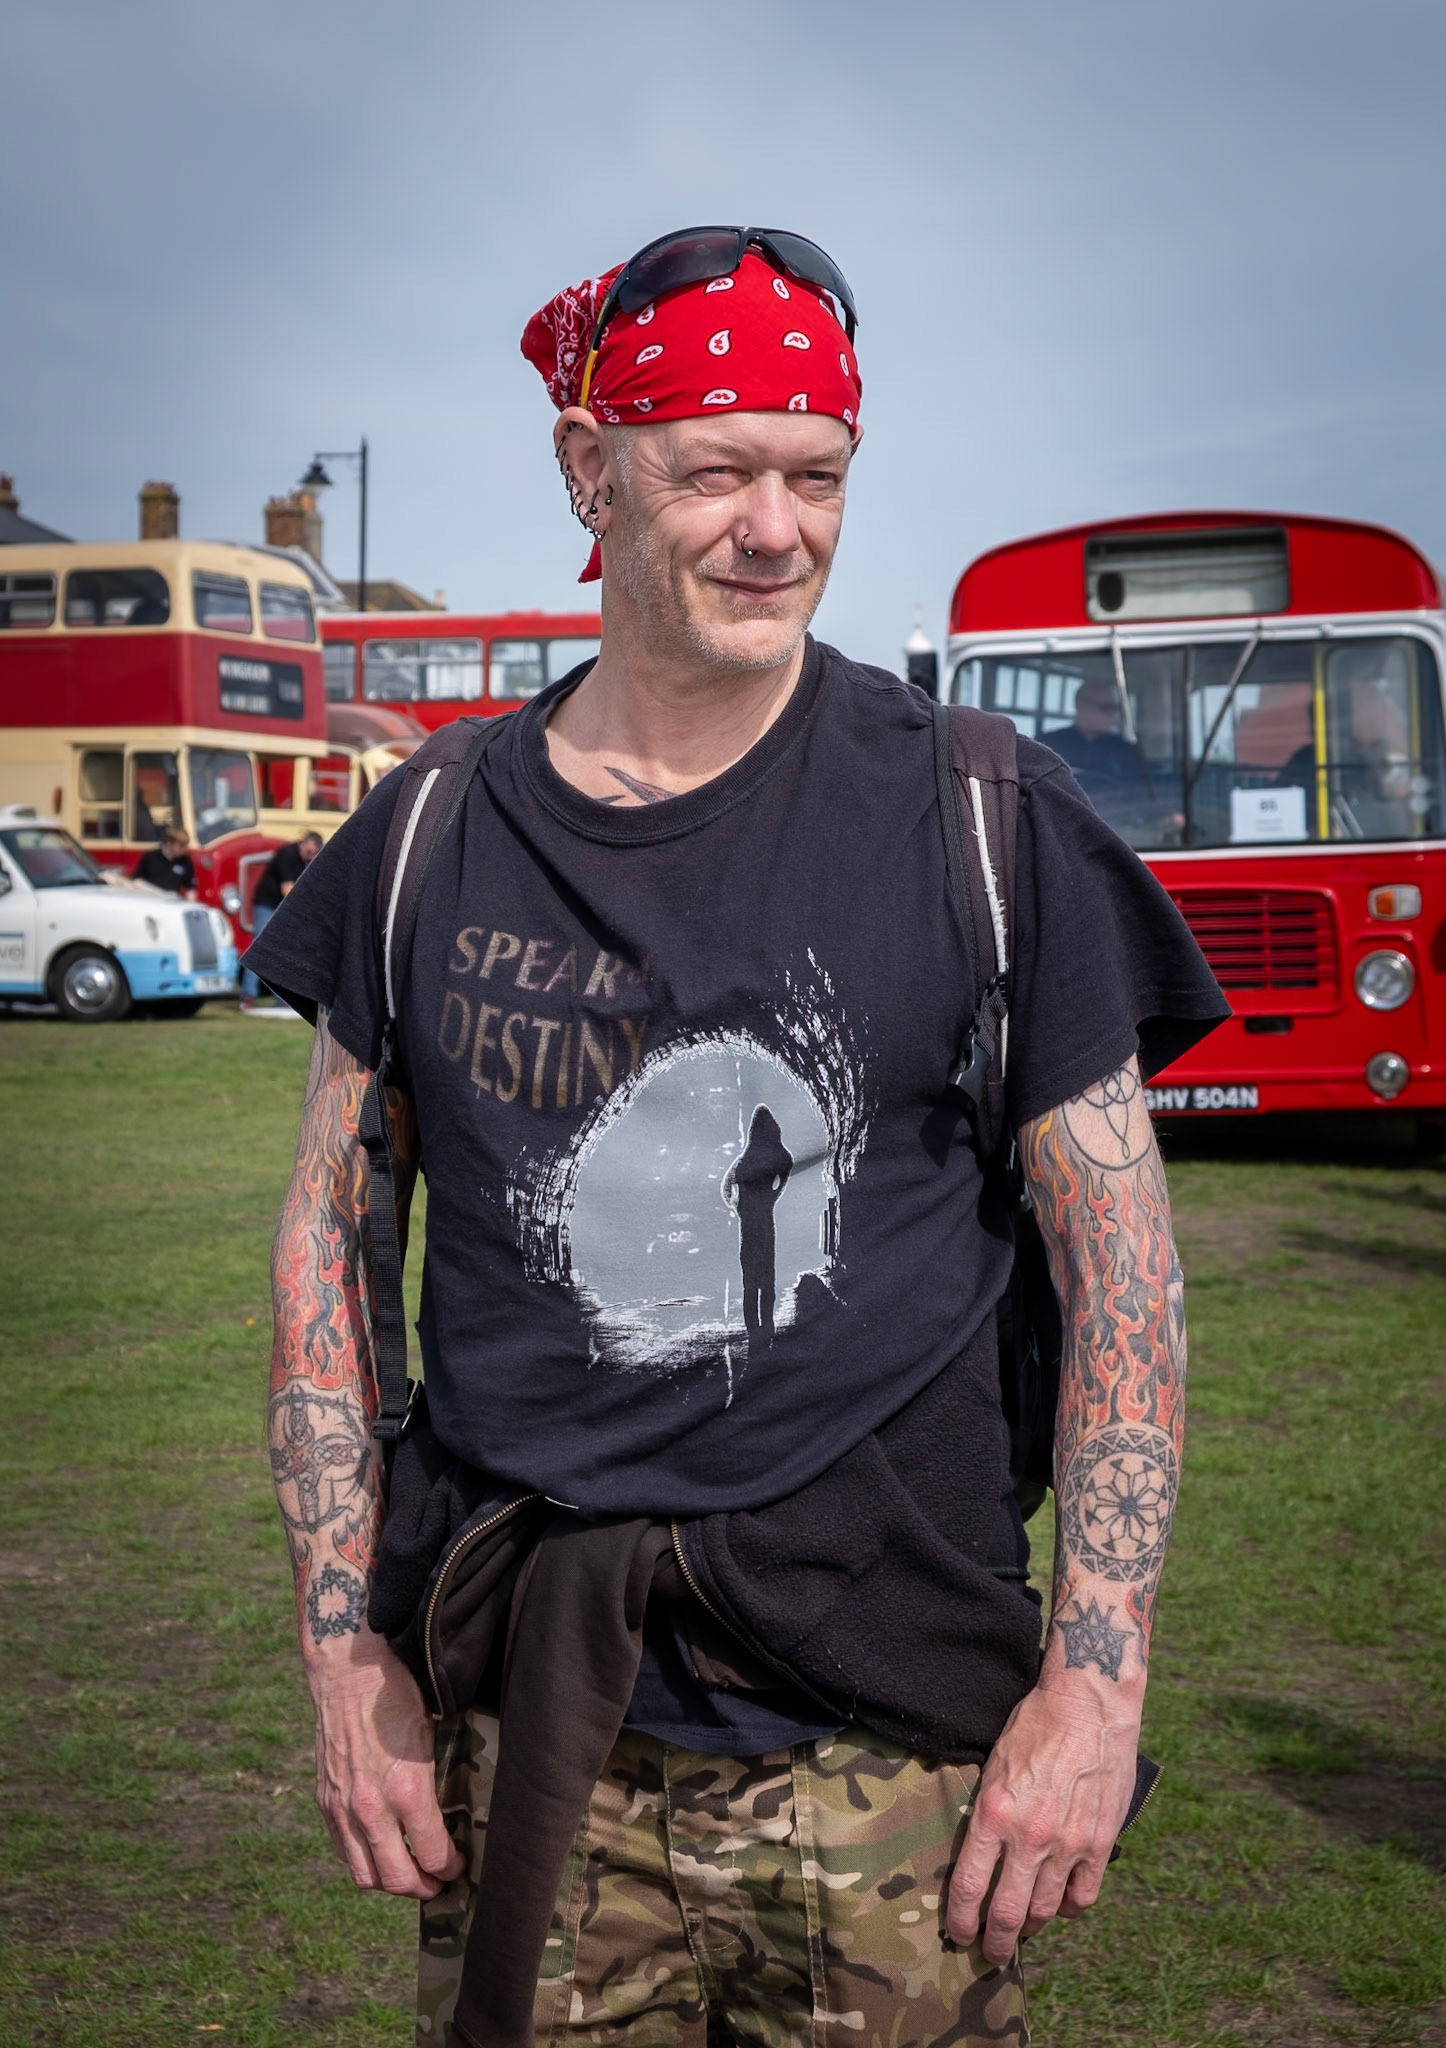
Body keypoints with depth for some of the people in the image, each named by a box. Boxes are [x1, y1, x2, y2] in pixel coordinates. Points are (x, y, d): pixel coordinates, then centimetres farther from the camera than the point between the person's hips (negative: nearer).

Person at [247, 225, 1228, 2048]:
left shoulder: (981, 824, -3)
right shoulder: (432, 839, 2)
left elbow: (1122, 1259, -1)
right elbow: (328, 1232, 8)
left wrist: (1096, 1679, -6)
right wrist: (344, 1655, 2)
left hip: (883, 1739, -1)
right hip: (521, 1744, 2)